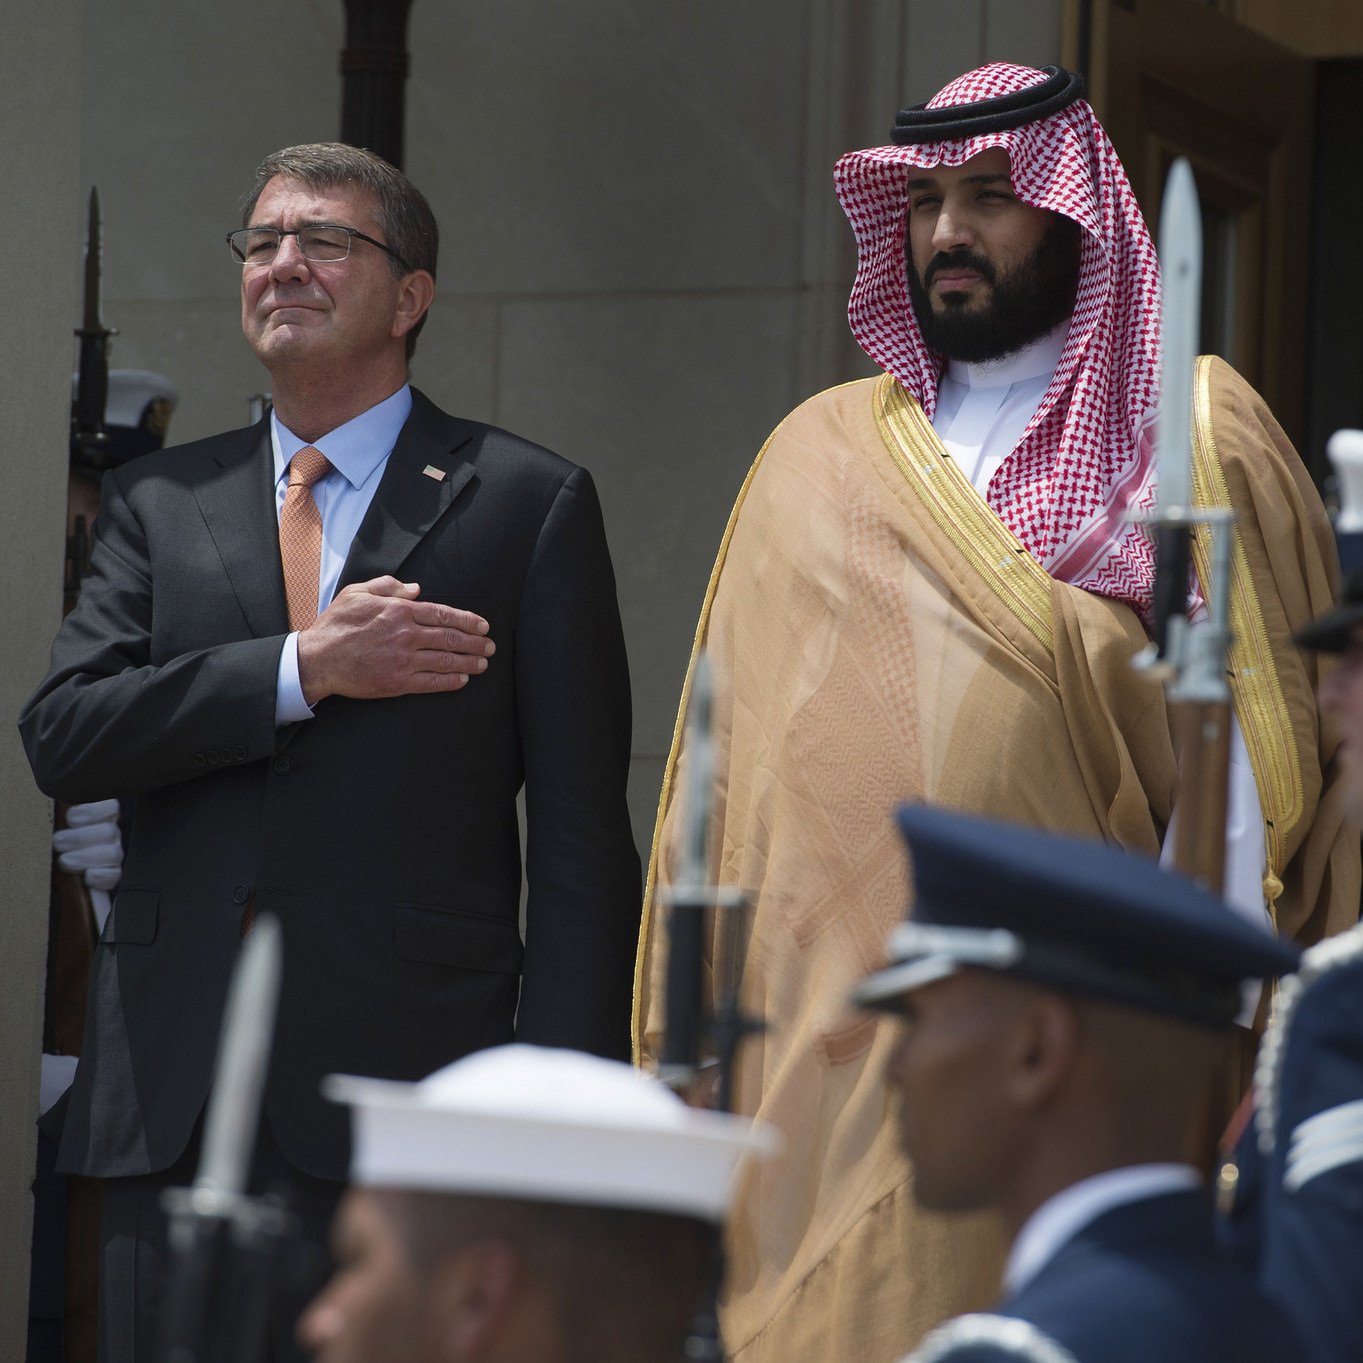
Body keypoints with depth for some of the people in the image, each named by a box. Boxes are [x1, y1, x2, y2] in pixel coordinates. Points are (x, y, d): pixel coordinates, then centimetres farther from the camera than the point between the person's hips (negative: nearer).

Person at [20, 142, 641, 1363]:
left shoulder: (530, 504, 5)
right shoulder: (157, 504, 16)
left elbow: (581, 838, 1)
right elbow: (61, 734, 1)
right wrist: (304, 669, -10)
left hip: (410, 1093, -3)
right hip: (173, 1110, 3)